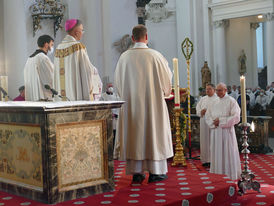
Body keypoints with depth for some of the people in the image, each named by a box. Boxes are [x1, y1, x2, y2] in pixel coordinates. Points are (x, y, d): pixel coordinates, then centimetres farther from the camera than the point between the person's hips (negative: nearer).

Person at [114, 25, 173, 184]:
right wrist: (165, 92, 19)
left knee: (134, 134, 7)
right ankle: (155, 172, 9)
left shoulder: (124, 57, -2)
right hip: (153, 101, -2)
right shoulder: (155, 55, -8)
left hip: (131, 103, 2)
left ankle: (136, 172, 10)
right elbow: (167, 77, 0)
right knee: (154, 132, 5)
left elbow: (118, 81, 7)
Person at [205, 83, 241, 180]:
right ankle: (219, 172, 16)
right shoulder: (215, 102, 13)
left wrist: (220, 120, -14)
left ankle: (232, 175, 5)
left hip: (226, 130, -5)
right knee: (217, 152, 7)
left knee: (228, 153, -2)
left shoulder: (231, 101, -4)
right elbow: (207, 115, 13)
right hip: (215, 131, 5)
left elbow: (235, 117, -11)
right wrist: (213, 122, -8)